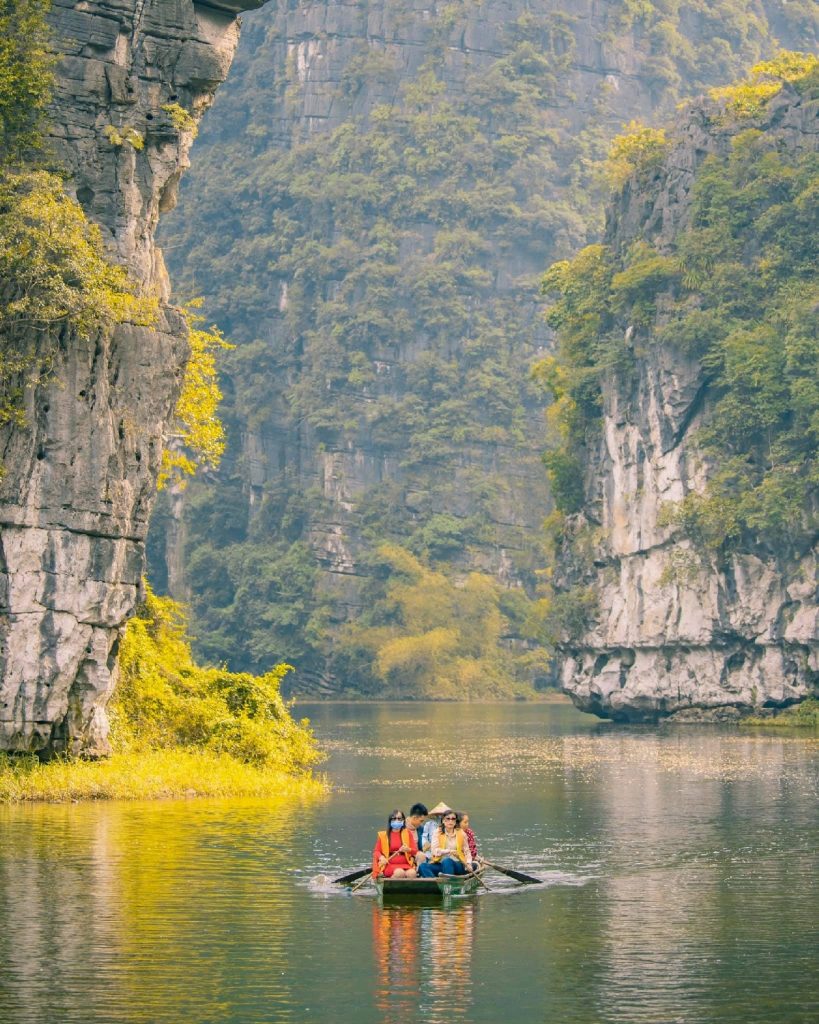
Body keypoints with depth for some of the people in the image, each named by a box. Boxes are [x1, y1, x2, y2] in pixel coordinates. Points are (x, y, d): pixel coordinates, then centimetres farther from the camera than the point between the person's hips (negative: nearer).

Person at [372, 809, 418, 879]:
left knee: (412, 873, -34)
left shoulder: (408, 833, 16)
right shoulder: (383, 835, 12)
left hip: (406, 865, 2)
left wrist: (408, 850, -13)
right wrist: (381, 857, -13)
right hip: (390, 865, -2)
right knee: (400, 873, -37)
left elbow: (415, 850, 11)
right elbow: (376, 851, 11)